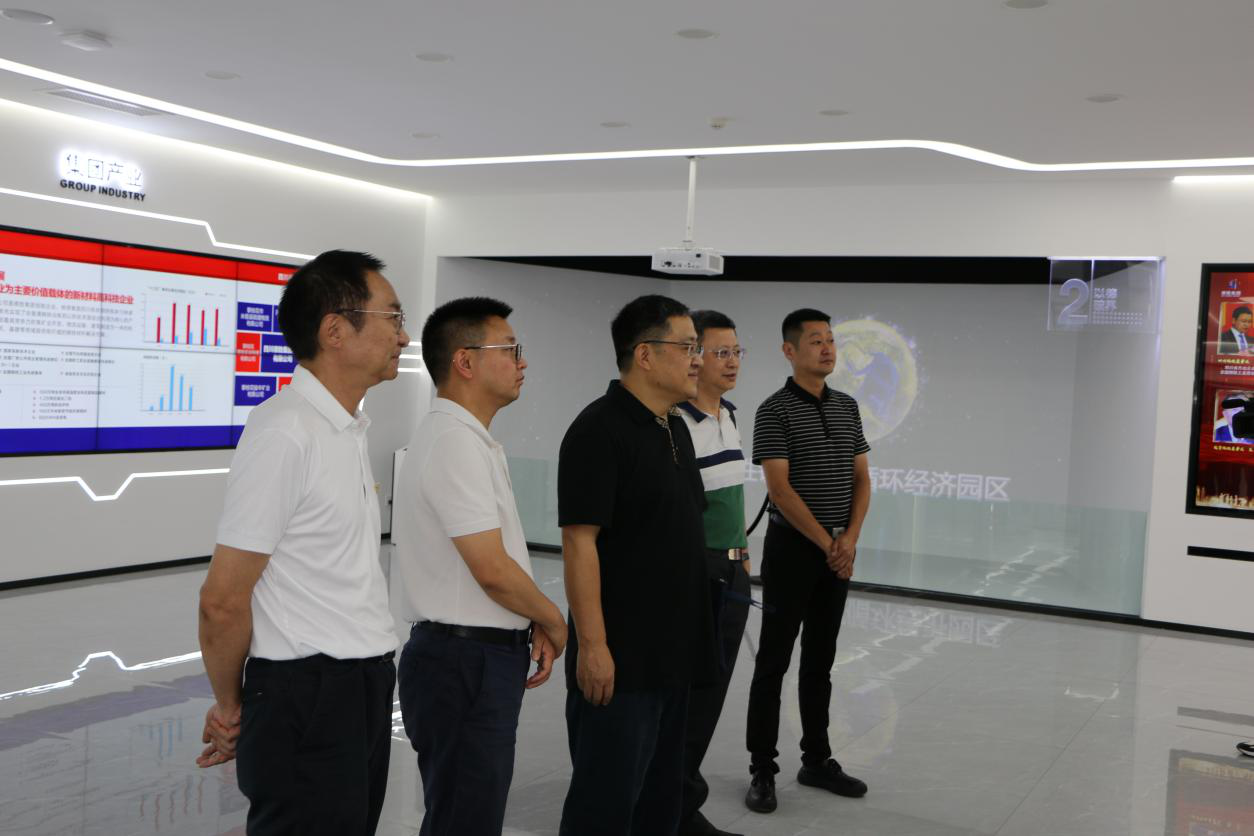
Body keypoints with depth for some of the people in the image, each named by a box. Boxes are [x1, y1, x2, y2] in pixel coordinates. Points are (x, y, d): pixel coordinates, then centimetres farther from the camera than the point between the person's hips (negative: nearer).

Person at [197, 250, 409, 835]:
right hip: (306, 697, -9)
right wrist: (230, 707, -2)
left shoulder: (348, 429, 12)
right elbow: (222, 601, -17)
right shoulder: (284, 434, -18)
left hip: (365, 688, 9)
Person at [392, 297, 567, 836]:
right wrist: (552, 621, -5)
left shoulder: (465, 438, 15)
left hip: (478, 658, 10)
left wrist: (534, 623, 7)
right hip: (466, 665, -10)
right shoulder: (456, 443, -18)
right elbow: (492, 570, -22)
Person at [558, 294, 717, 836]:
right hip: (619, 658, -9)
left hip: (674, 653, 9)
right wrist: (592, 644, -22)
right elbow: (579, 541, -19)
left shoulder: (676, 429, 12)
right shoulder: (600, 430, -14)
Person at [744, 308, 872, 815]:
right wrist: (826, 544, -14)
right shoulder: (774, 412, -10)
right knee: (773, 662, 0)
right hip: (792, 549, -6)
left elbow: (861, 479, 10)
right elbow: (779, 490, -15)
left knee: (820, 661, 14)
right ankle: (762, 770, 7)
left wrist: (849, 540, -4)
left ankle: (817, 760, 24)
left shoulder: (848, 407, 10)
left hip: (839, 553, 6)